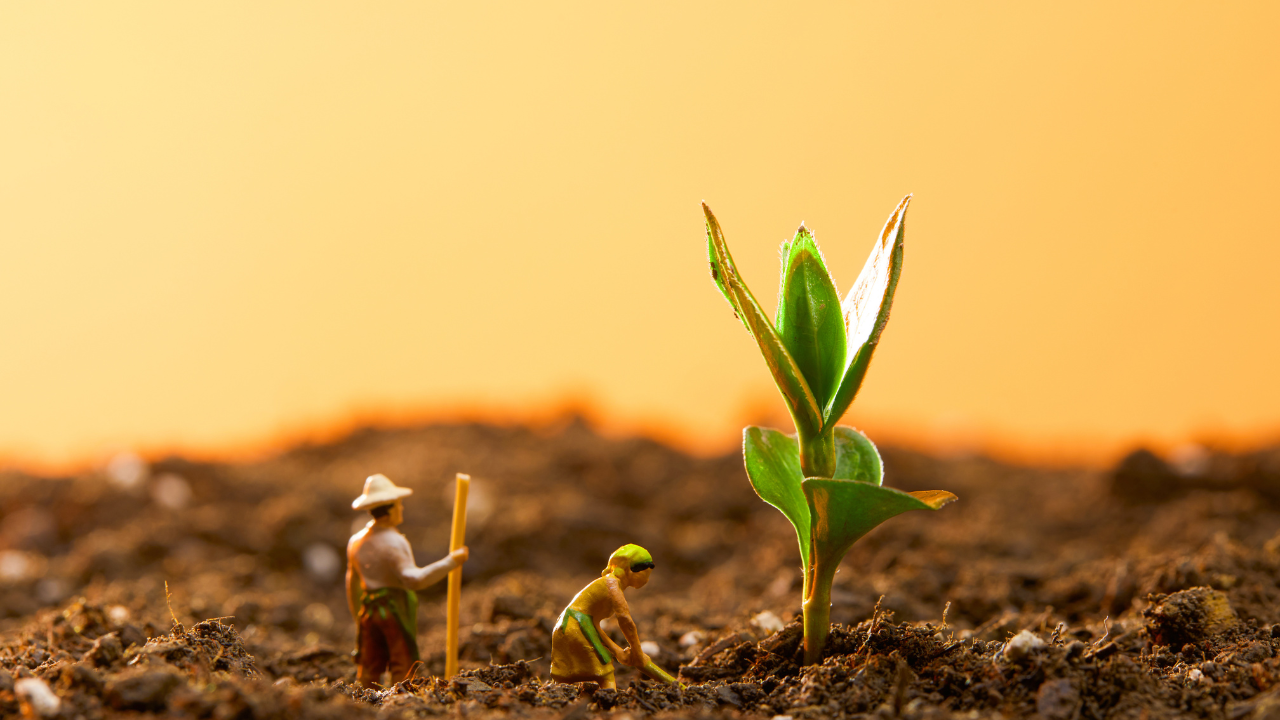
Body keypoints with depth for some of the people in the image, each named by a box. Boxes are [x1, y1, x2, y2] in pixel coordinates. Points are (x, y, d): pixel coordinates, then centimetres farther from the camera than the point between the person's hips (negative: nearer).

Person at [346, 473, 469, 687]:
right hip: (397, 610, -7)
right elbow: (414, 579, -27)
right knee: (403, 669, 0)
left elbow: (352, 586, 17)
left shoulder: (356, 542, 9)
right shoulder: (393, 542, -15)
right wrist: (450, 562, -23)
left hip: (369, 610, 7)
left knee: (369, 670, 10)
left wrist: (358, 619, 27)